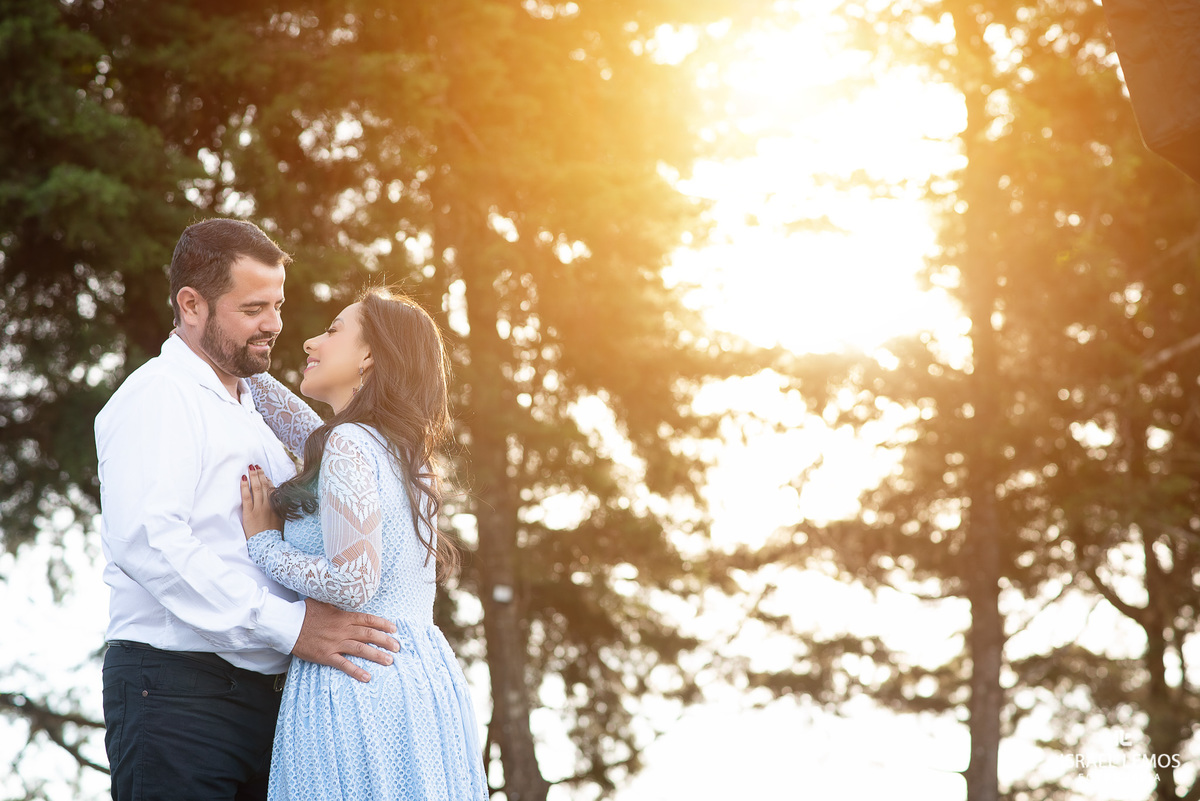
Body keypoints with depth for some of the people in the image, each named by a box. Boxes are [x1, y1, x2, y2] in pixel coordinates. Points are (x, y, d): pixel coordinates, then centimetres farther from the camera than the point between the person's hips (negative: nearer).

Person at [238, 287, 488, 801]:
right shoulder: (398, 449, 15)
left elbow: (352, 583, -18)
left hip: (358, 691, -8)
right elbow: (312, 433, 33)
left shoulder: (348, 445, -11)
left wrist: (264, 542, -4)